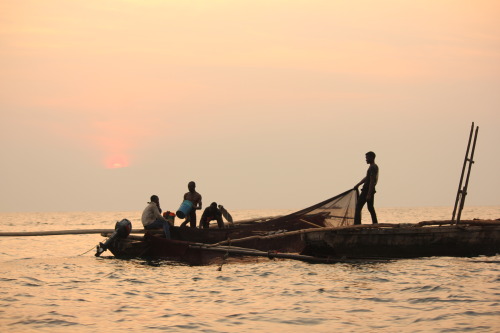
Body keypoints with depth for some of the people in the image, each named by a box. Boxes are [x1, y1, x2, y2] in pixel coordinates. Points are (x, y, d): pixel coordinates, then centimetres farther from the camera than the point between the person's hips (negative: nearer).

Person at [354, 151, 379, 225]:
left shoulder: (372, 168, -16)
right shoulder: (375, 167, 16)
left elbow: (372, 181, -22)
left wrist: (368, 194, -24)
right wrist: (358, 185, 25)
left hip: (367, 190, -10)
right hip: (370, 190, 10)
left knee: (358, 207, -9)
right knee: (370, 208, 16)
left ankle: (357, 224, -15)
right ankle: (375, 224, 16)